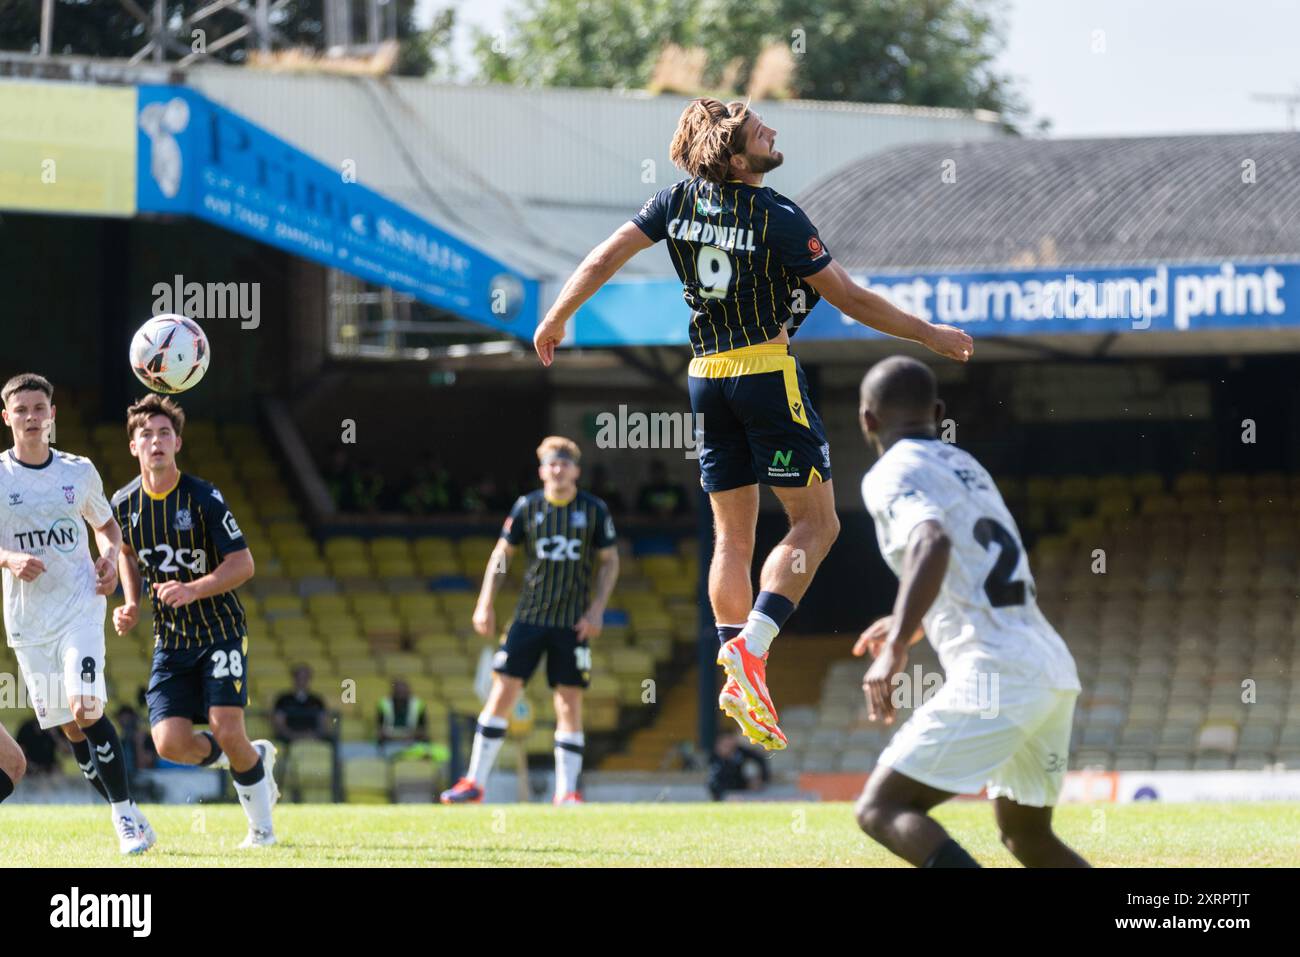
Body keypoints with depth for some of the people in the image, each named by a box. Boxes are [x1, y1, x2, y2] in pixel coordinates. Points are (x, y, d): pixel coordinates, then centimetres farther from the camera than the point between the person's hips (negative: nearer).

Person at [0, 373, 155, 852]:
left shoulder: (80, 471, 4)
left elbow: (106, 524, 20)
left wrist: (110, 557, -1)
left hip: (80, 608, -1)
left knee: (86, 708, -19)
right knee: (69, 726, 3)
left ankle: (125, 810, -10)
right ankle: (124, 818, 14)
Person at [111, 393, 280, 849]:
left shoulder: (204, 498, -14)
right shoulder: (125, 503, -1)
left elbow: (243, 563, -13)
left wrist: (194, 589, -27)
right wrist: (131, 605, 5)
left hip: (220, 629, -4)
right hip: (170, 637, 4)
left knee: (226, 730, -19)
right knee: (171, 743, -13)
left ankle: (262, 827, 8)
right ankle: (256, 758, 19)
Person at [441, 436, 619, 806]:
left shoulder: (594, 510, 0)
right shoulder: (527, 507, 2)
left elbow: (610, 561, 5)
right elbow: (501, 554, 9)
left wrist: (597, 609, -5)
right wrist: (485, 604, 2)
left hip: (573, 622, -1)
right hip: (529, 618, 1)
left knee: (569, 703, -2)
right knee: (502, 692, -5)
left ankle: (567, 791, 3)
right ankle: (474, 782, 0)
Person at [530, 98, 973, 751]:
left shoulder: (680, 200, 1)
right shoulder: (777, 217, -14)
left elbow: (602, 261, 4)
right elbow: (849, 300, -10)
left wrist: (556, 320, 20)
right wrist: (929, 335, 1)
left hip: (706, 375, 6)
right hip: (767, 373, -6)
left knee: (732, 536, 10)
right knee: (815, 522, 1)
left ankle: (737, 678, 1)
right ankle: (751, 649, -15)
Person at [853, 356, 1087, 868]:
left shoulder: (891, 475, -3)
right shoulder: (966, 466, 23)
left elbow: (933, 543, -24)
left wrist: (896, 648, -30)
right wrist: (912, 623, 46)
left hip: (996, 675, -8)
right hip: (1054, 671, 8)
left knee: (882, 809, -6)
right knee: (1026, 835, 23)